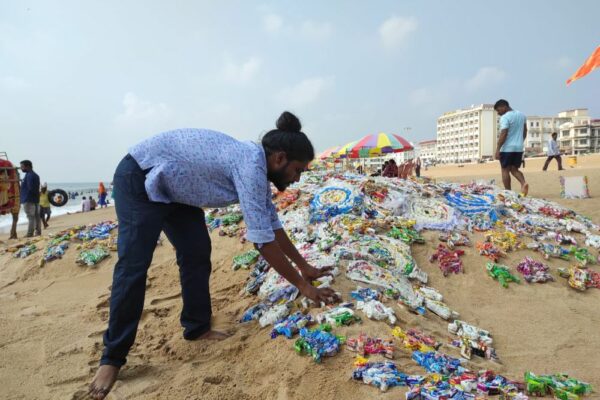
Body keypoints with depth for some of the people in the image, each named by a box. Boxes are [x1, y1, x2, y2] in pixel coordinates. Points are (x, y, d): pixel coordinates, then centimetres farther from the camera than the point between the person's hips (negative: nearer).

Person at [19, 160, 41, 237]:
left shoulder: (29, 175, -13)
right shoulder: (35, 175, 17)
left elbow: (30, 188, -20)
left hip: (29, 200, -9)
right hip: (36, 199, 10)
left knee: (31, 217, -8)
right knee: (37, 216, 10)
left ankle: (29, 234, -6)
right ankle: (38, 233, 14)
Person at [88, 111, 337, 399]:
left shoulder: (256, 168, -2)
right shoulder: (251, 164, -30)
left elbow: (272, 224, 8)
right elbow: (263, 239, -32)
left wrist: (304, 267, 11)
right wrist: (302, 285, -23)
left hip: (173, 187, 9)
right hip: (139, 178, -9)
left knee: (196, 254, 2)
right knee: (133, 265, -11)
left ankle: (197, 328, 15)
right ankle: (112, 358, 0)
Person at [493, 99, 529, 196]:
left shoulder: (505, 117, -13)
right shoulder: (522, 115, 13)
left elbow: (503, 135, -19)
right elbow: (525, 132, 20)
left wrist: (497, 149, -16)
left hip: (507, 148, -7)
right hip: (519, 148, 7)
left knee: (505, 170, 4)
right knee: (514, 169, 14)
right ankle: (524, 183, -11)